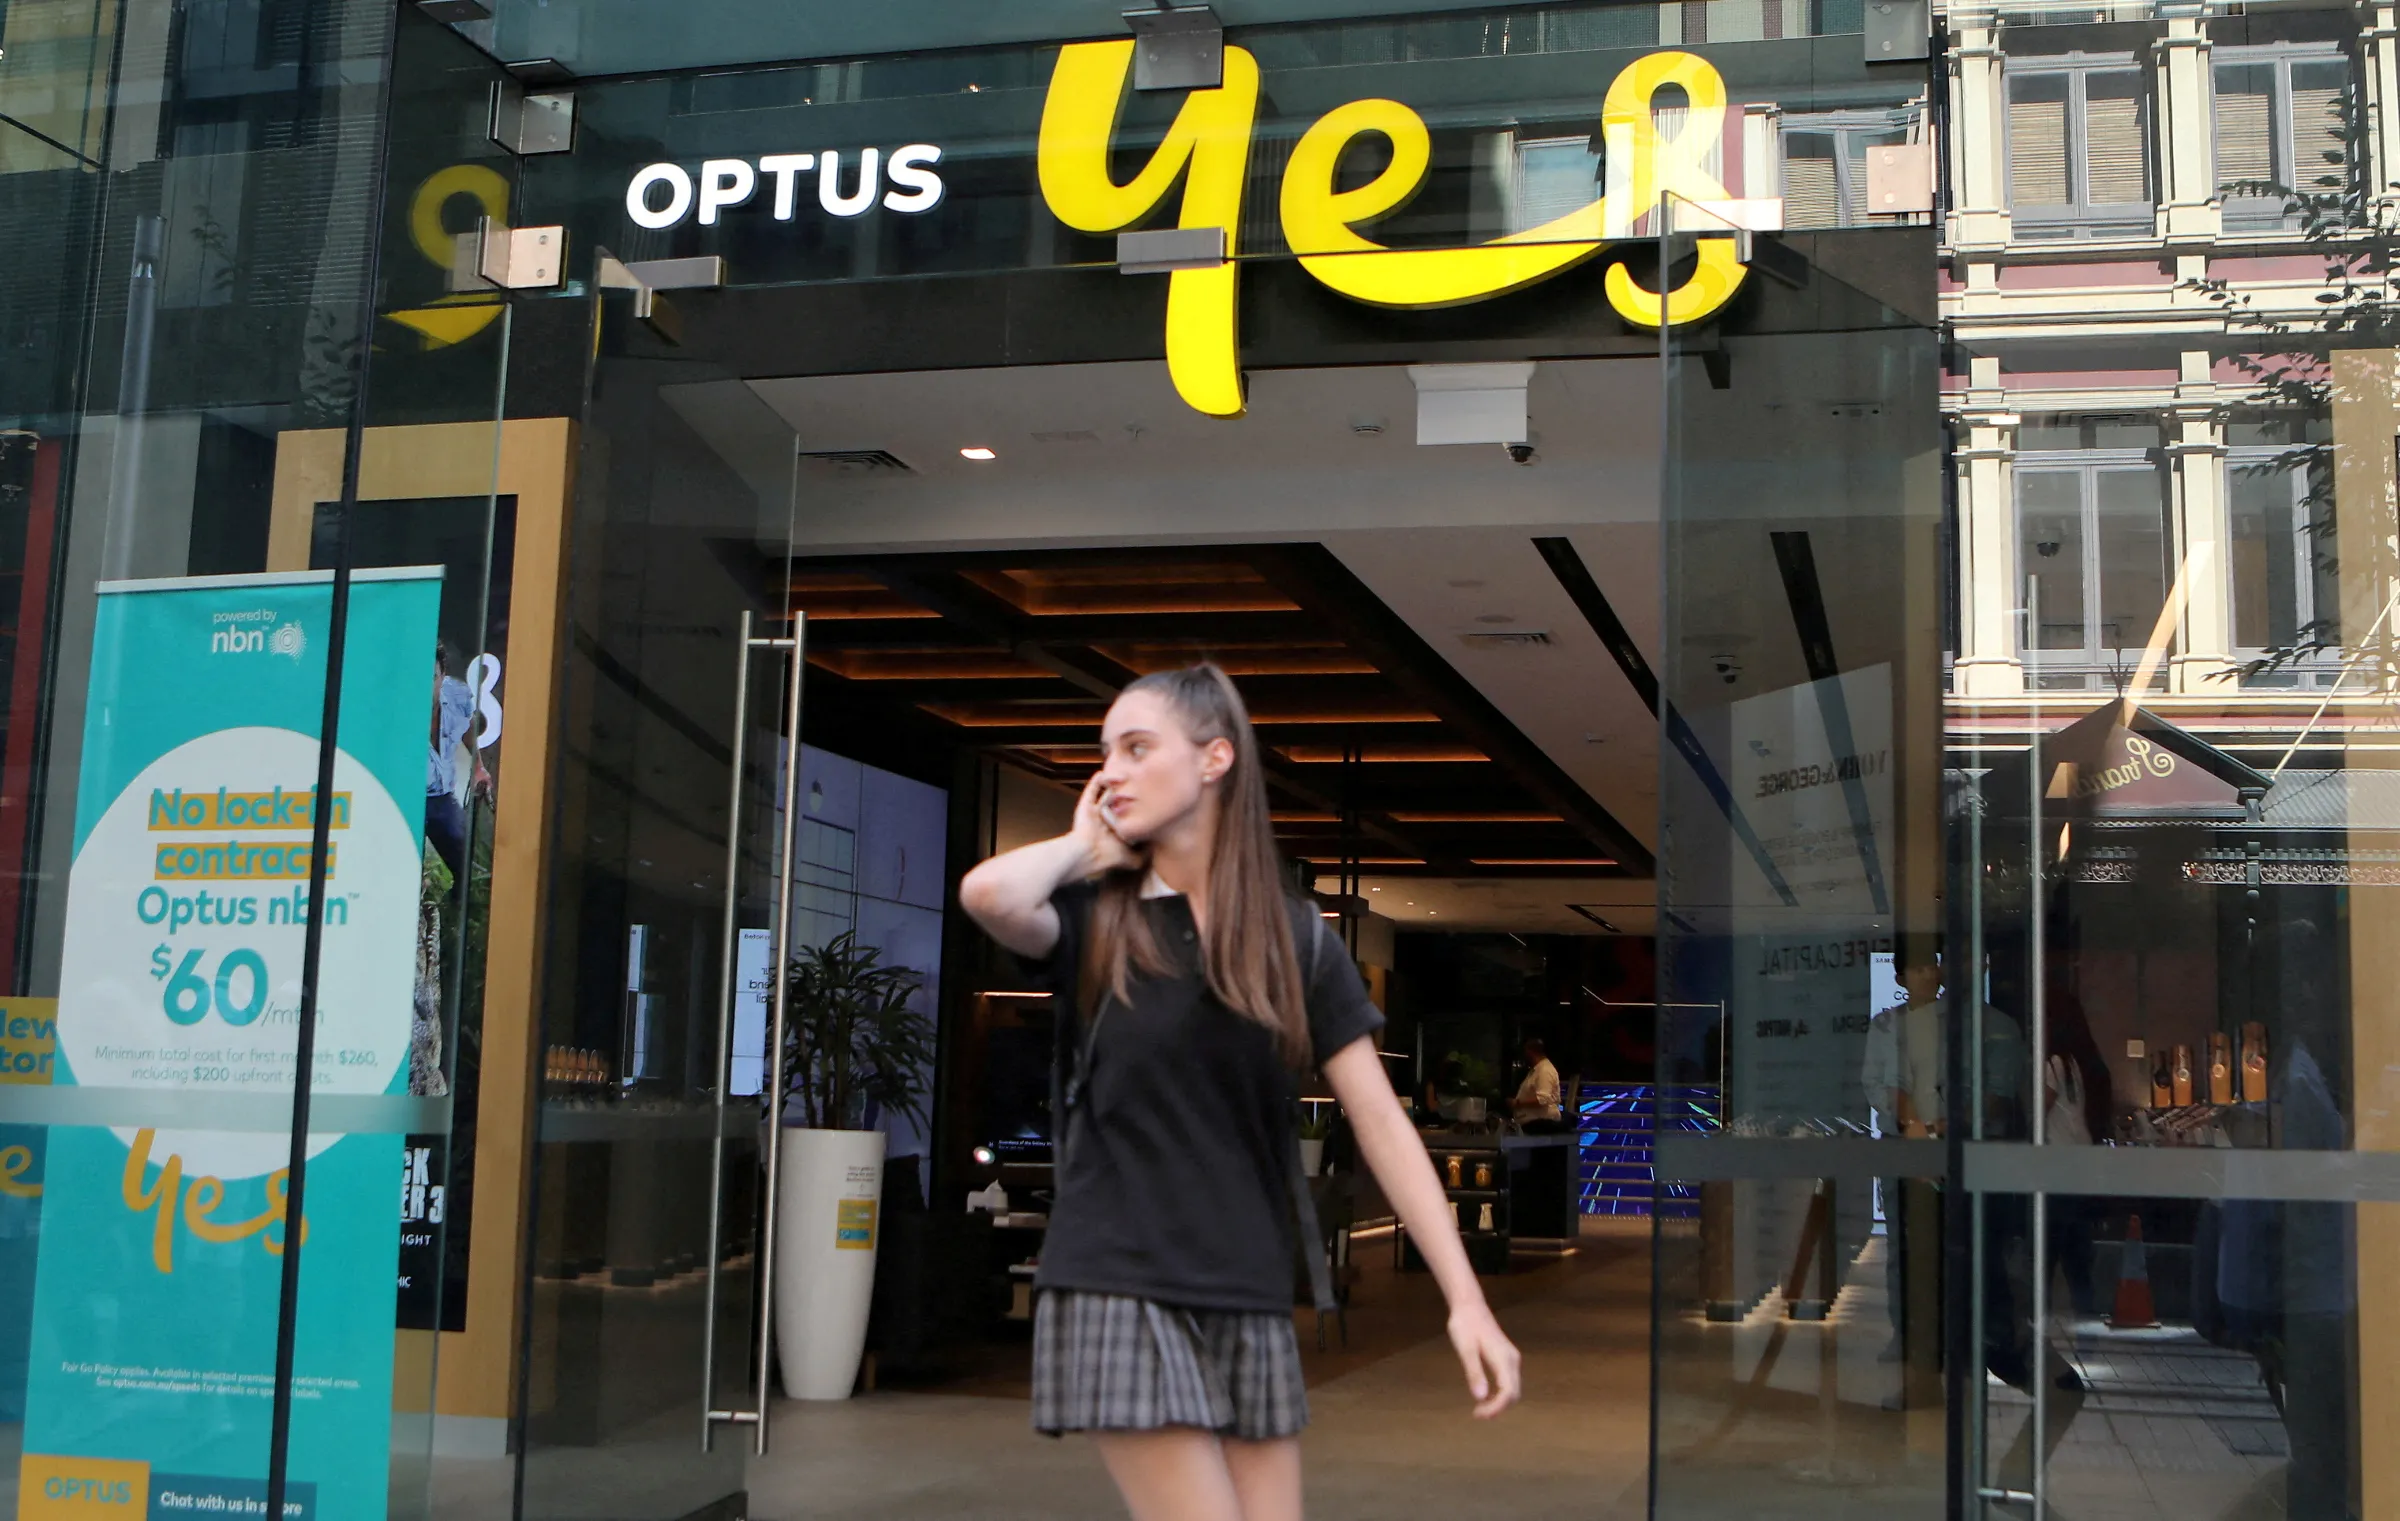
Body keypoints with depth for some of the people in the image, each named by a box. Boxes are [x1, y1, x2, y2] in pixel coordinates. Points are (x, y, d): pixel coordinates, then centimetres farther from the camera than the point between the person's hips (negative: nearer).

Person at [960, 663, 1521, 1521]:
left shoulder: (1294, 935, 5)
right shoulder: (1095, 919, 0)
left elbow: (1379, 1120, 1)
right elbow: (988, 893, -24)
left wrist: (1466, 1300, -6)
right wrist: (1090, 850, -4)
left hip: (1250, 1302, 3)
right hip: (1120, 1291, -3)